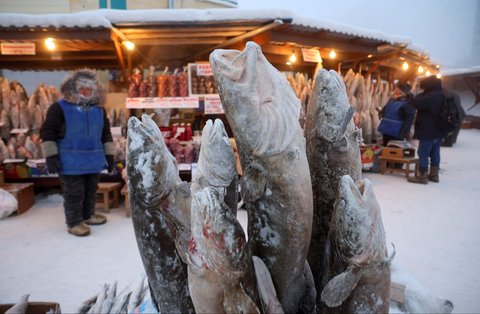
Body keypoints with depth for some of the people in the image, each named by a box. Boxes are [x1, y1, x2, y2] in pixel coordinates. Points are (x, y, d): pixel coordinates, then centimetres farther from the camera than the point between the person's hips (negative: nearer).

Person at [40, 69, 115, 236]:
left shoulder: (99, 109, 9)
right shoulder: (59, 108, -7)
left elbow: (105, 134, 14)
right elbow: (47, 132, -7)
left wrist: (109, 155, 10)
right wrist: (51, 156, -13)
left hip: (93, 160, 6)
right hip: (71, 162, -5)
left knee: (91, 191, 17)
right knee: (74, 193, 2)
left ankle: (88, 215, 35)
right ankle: (74, 222, 16)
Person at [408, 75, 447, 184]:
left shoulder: (431, 96, -22)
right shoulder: (442, 95, 13)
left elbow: (417, 103, -22)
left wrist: (419, 95, -5)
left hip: (428, 132, -10)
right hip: (438, 131, 10)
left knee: (423, 154, -3)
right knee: (435, 153, 15)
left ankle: (422, 176, 1)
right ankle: (434, 174, 23)